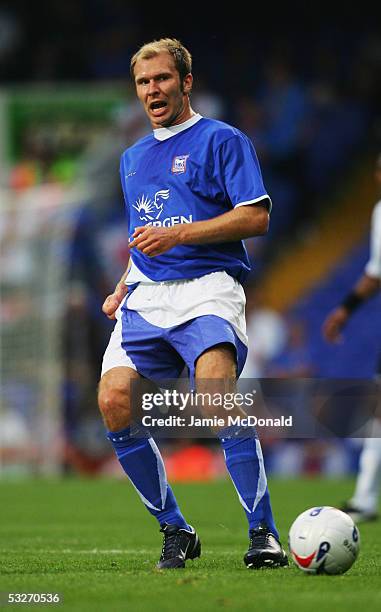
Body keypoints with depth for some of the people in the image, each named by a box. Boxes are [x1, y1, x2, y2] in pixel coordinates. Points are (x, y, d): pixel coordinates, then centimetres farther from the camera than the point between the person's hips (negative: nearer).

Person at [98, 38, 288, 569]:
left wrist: (177, 234, -13)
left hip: (207, 285, -6)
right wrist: (122, 290, 18)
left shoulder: (222, 140, 4)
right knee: (114, 398, -15)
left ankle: (264, 533, -26)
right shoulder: (133, 158, 25)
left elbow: (256, 216, -7)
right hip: (146, 295, 6)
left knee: (215, 384, -32)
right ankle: (175, 531, 0)